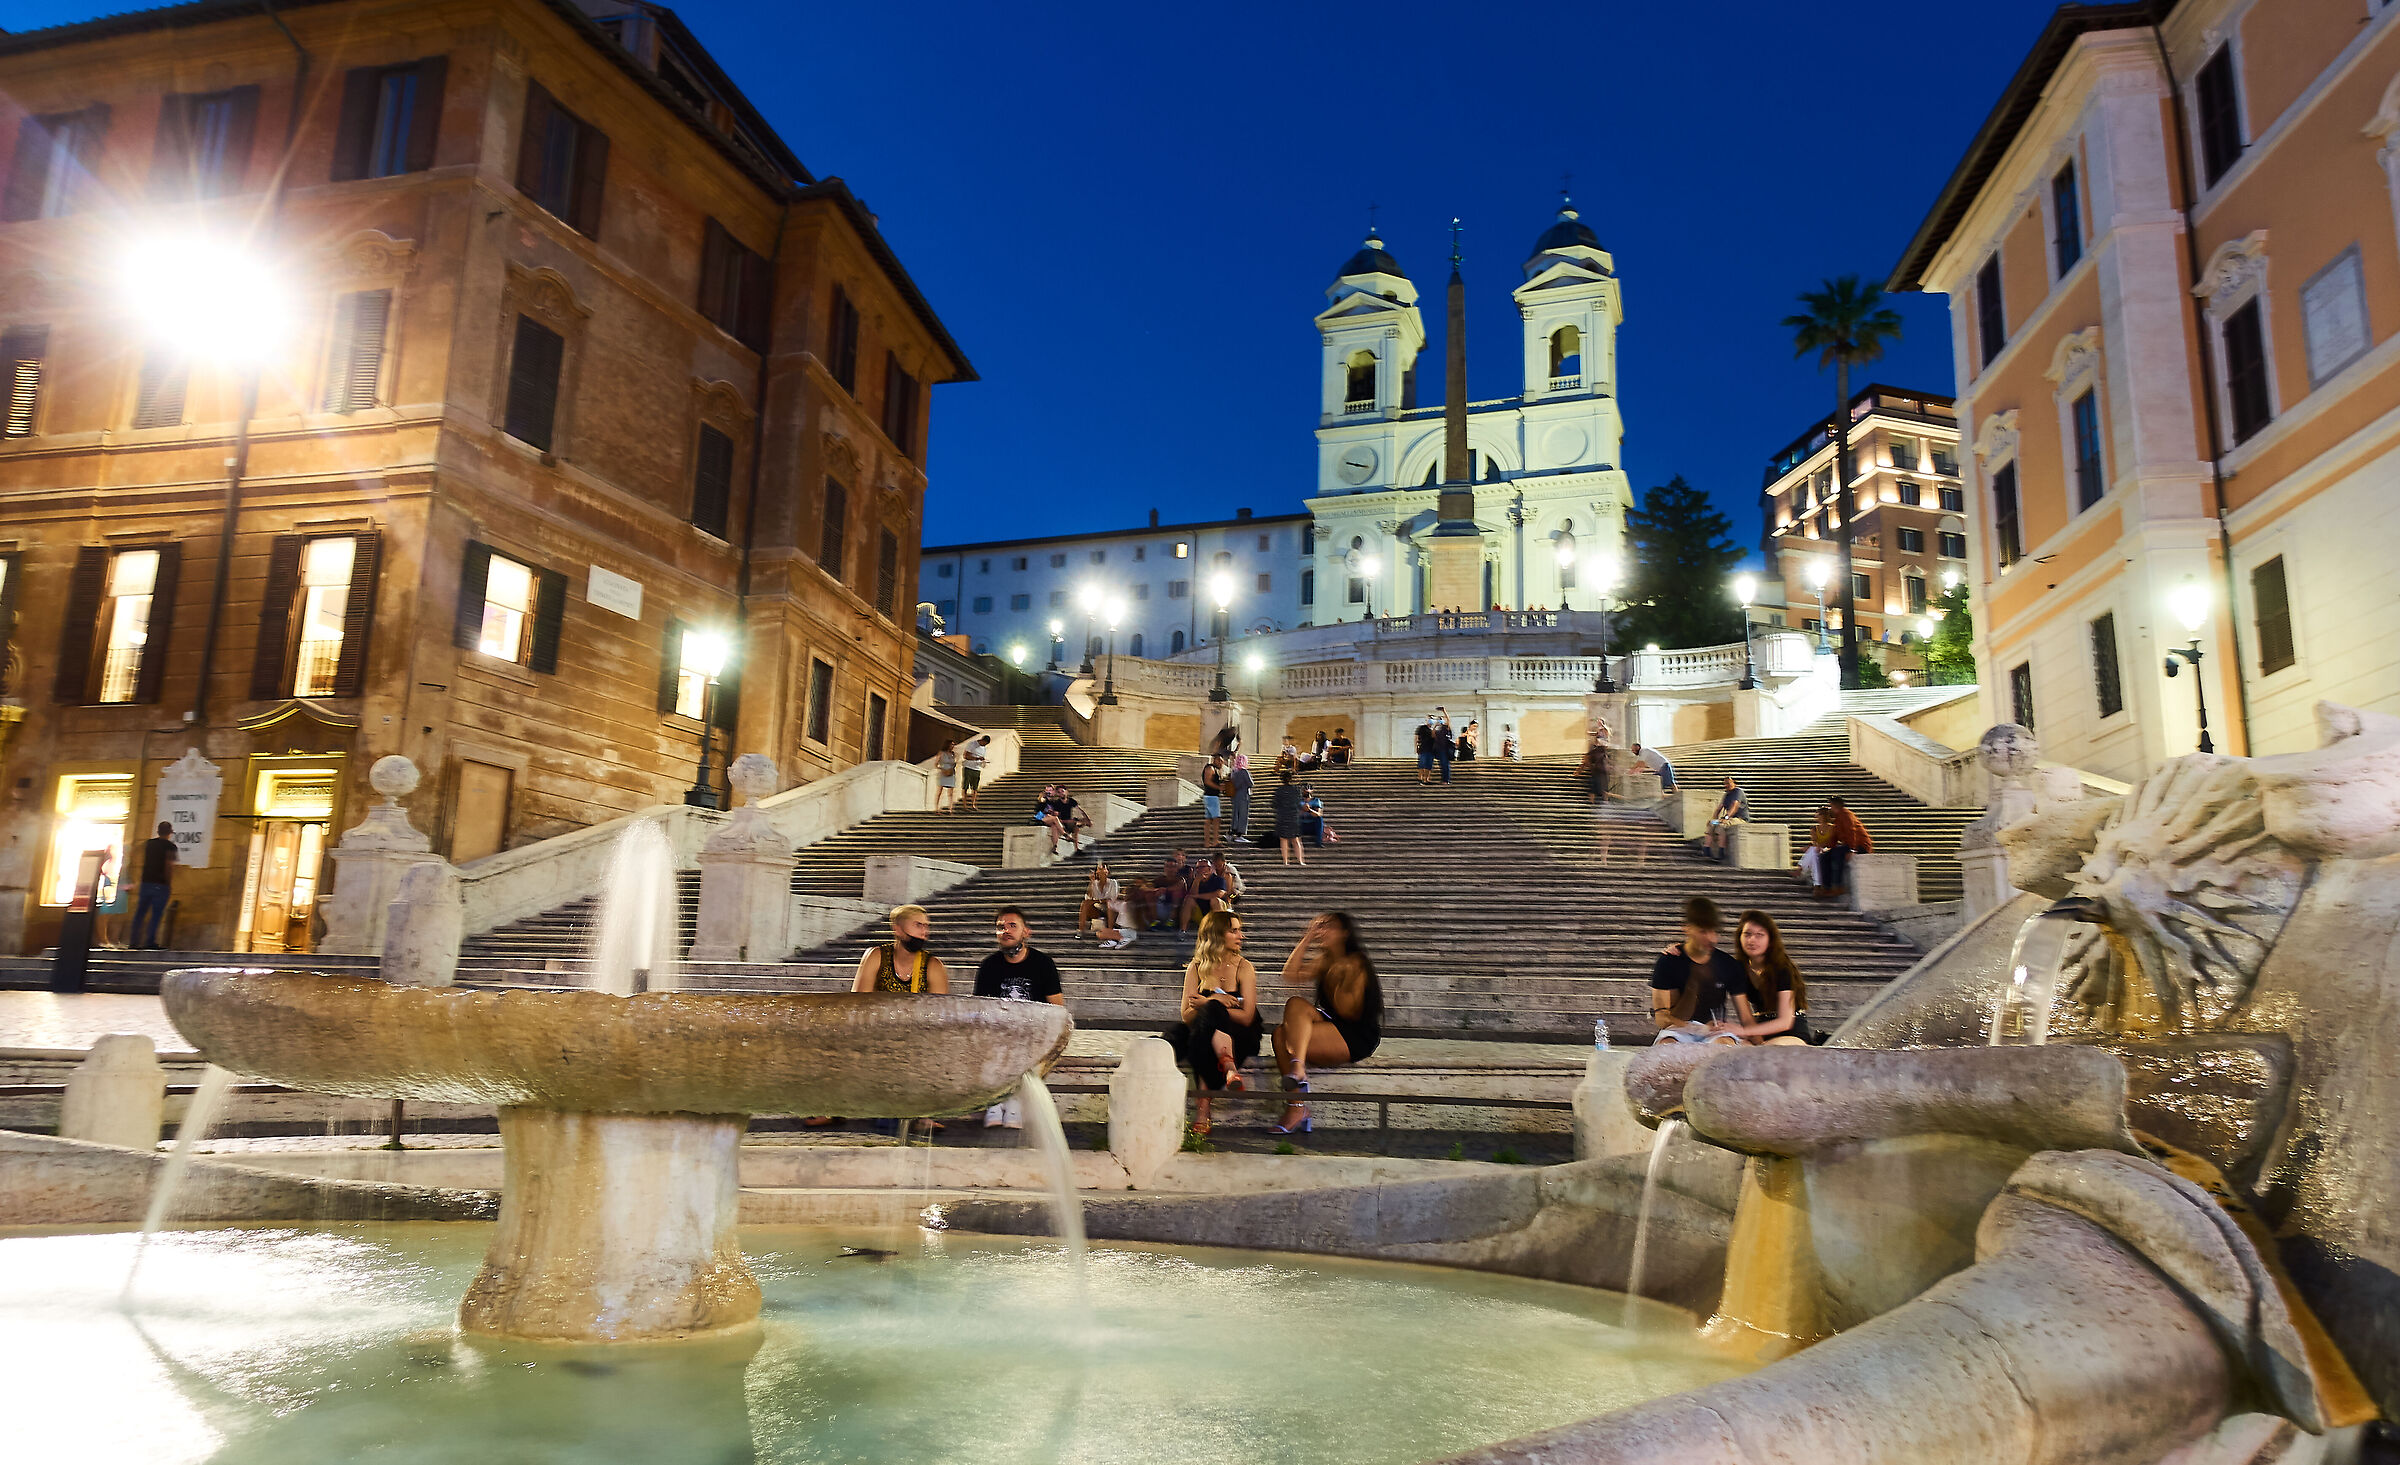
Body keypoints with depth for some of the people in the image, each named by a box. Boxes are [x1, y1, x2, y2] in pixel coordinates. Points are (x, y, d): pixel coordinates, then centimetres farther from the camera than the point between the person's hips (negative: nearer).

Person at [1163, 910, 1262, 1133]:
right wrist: (1213, 1001, -18)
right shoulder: (1196, 968, 6)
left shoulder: (1244, 968, 0)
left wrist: (1205, 1005, -15)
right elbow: (1186, 1016, -1)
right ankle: (1227, 1065, -46)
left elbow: (1246, 1017, -11)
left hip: (1240, 1038, -2)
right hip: (1204, 1034, 2)